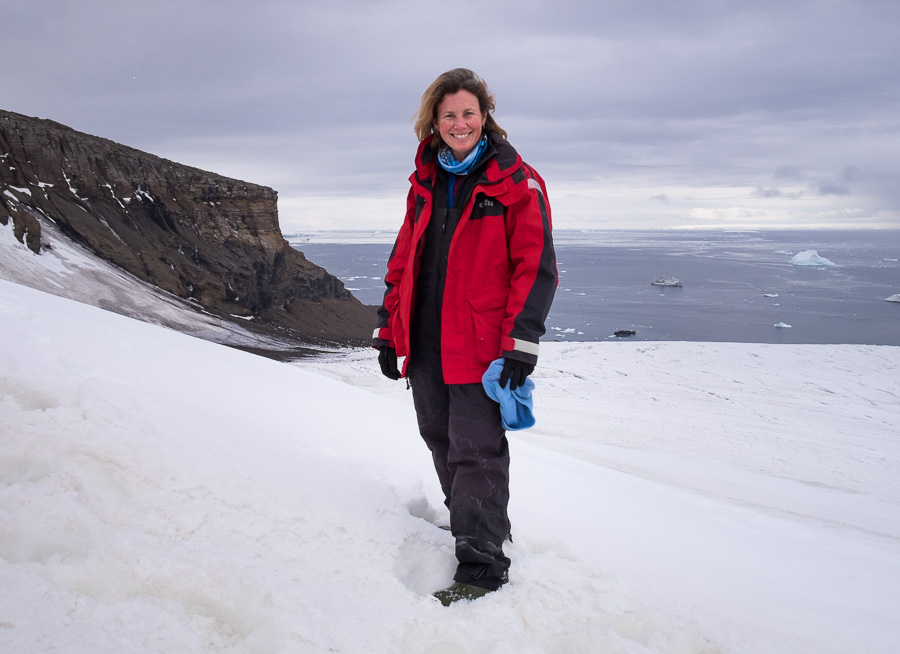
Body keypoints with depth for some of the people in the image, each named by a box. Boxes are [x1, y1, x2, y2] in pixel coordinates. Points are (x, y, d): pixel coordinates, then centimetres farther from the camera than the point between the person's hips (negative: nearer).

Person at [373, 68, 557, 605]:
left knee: (475, 450, -6)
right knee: (441, 439, 17)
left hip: (480, 343, -6)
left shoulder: (516, 182, -5)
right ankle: (470, 522, 37)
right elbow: (403, 259, 17)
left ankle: (483, 566, 2)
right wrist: (389, 330, 13)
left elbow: (537, 266, -9)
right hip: (424, 343, 7)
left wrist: (521, 343, -16)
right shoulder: (426, 183, 13)